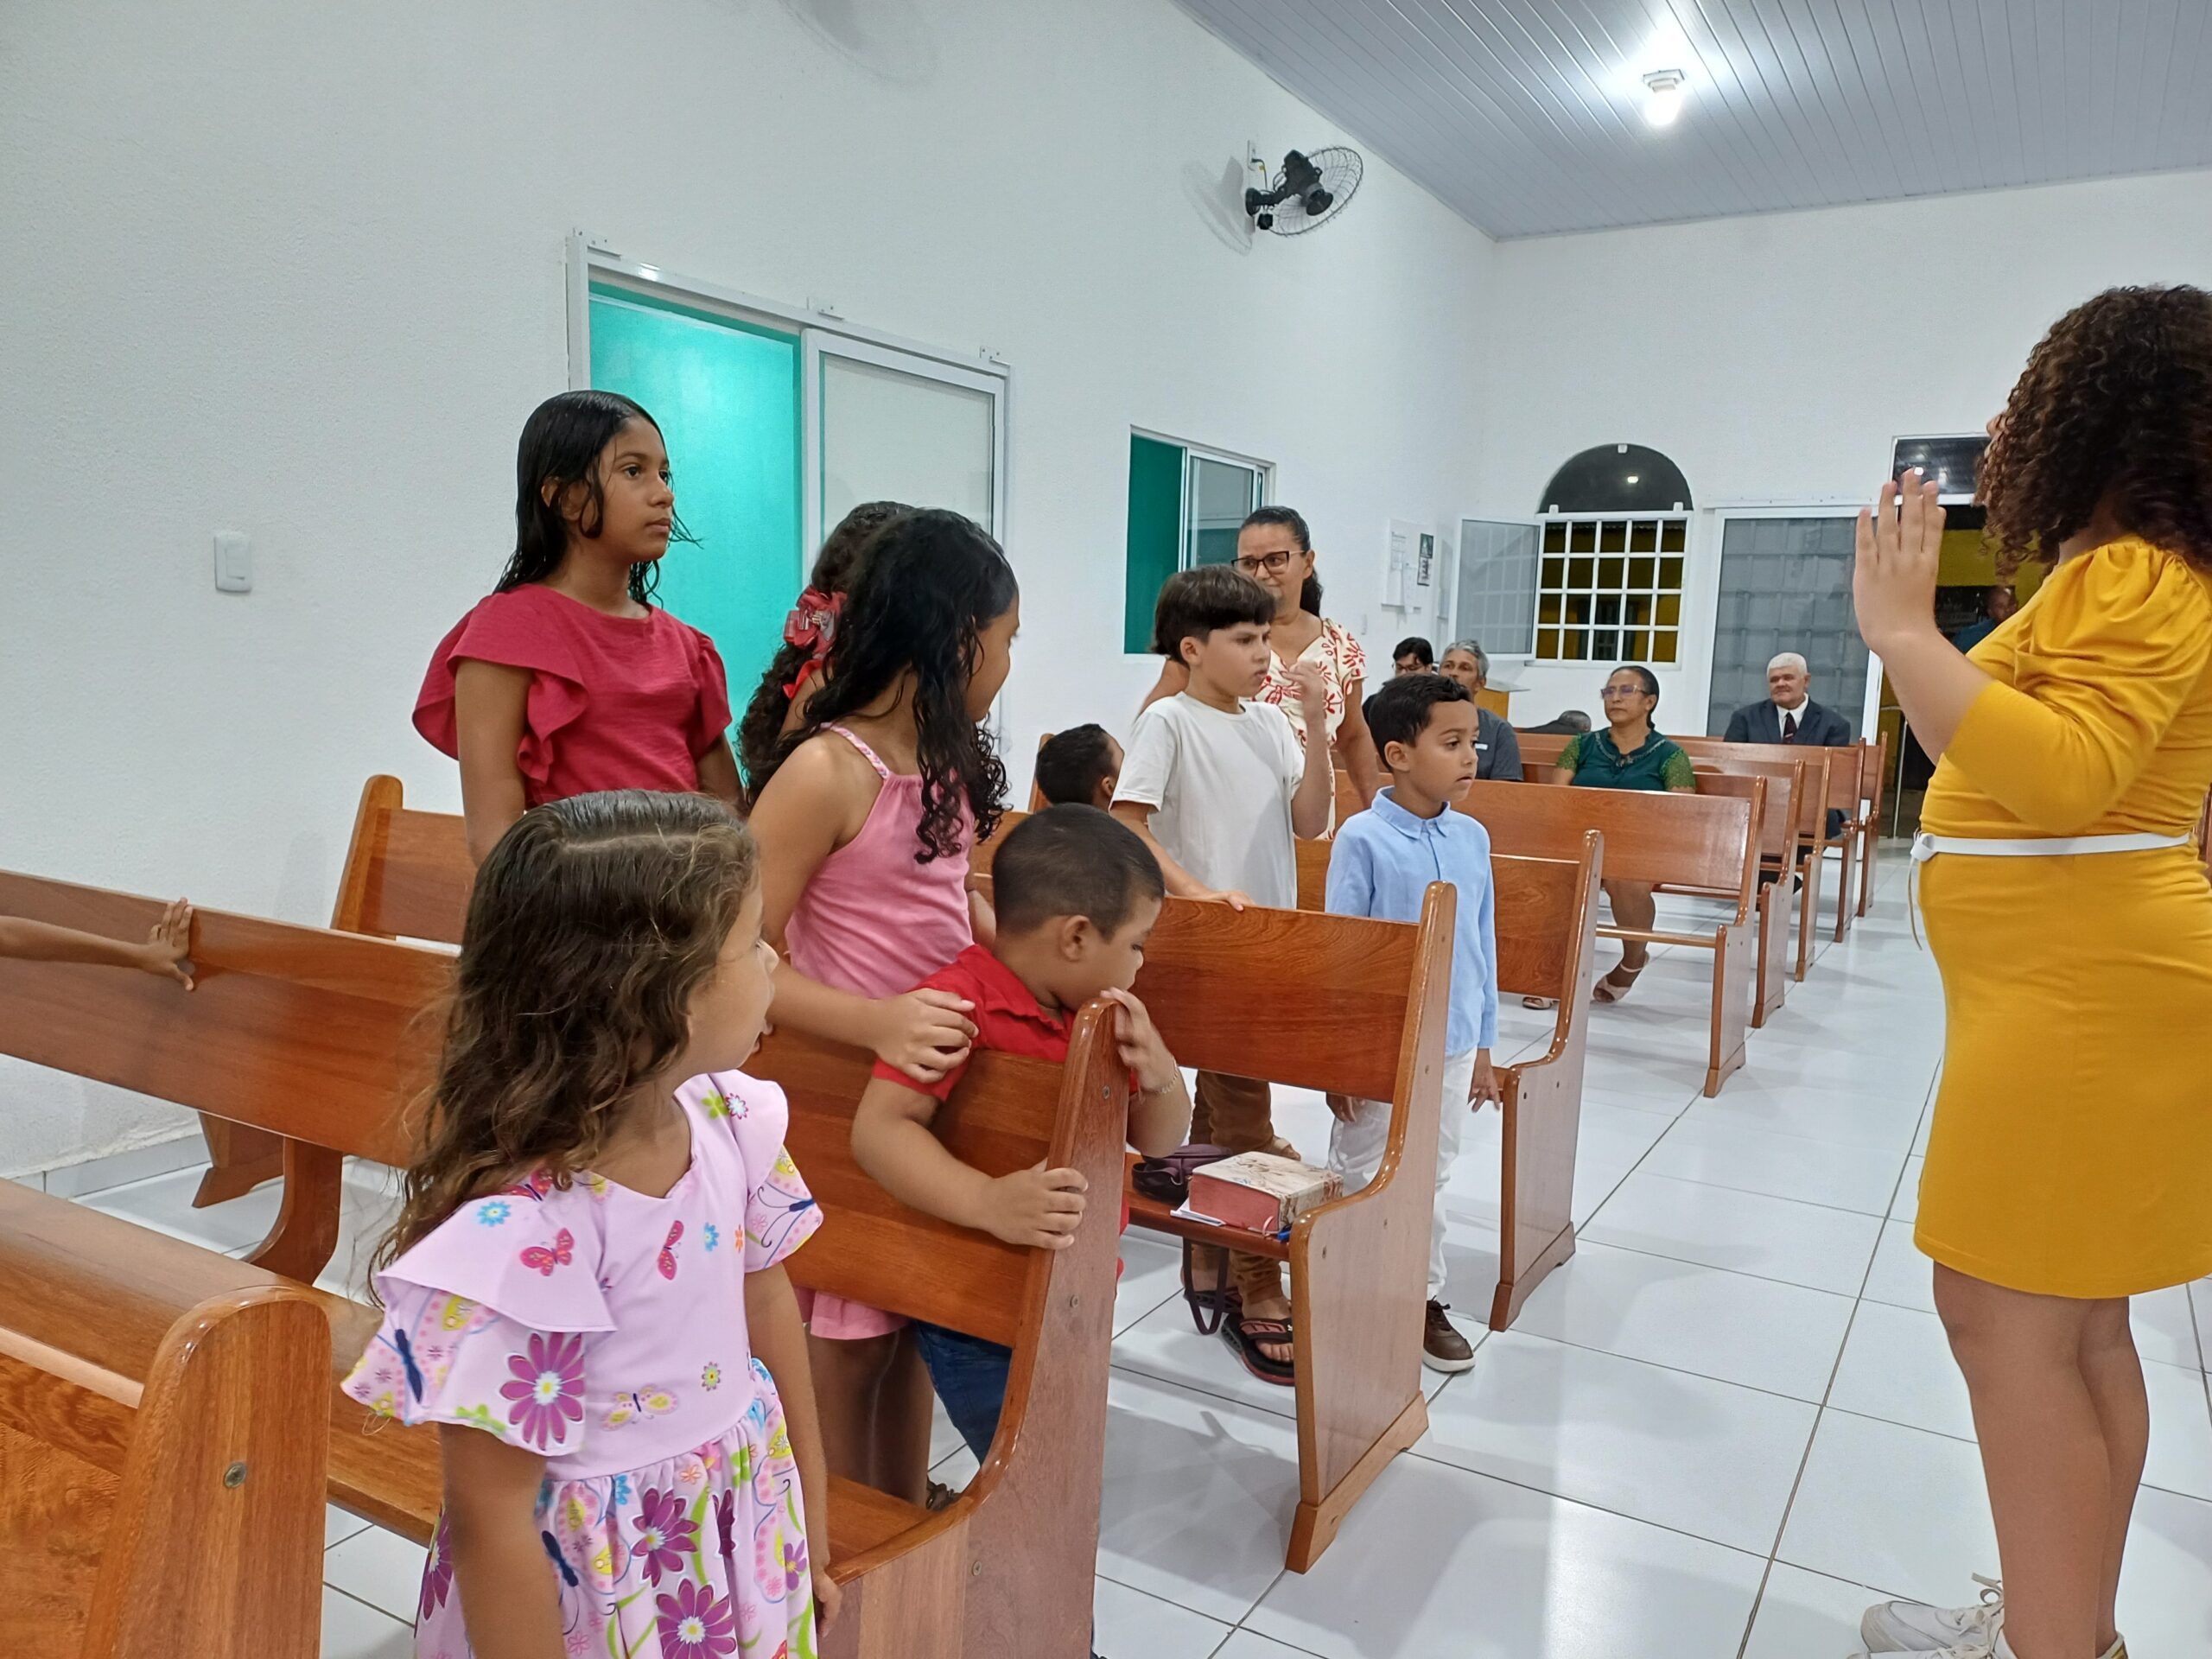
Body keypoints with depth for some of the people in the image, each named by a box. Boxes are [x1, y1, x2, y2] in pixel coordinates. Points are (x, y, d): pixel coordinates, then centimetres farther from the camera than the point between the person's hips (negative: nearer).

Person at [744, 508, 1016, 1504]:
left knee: (913, 1319, 19)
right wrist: (876, 1024, -34)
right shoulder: (827, 771, -20)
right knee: (849, 1340, 8)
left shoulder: (945, 759, 5)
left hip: (933, 1083, 8)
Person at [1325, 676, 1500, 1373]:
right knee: (1363, 1180, 11)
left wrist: (1484, 1044, 11)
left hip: (1453, 1046, 5)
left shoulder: (1473, 837, 1)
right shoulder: (1363, 838, -15)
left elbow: (1483, 945, 8)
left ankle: (1424, 1297, 34)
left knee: (1431, 1178, 18)